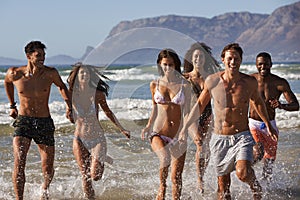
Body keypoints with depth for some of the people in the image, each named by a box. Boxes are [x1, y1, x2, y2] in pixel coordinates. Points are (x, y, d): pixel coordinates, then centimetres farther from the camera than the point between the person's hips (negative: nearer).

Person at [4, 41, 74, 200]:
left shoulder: (50, 73, -7)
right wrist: (12, 106, 22)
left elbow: (62, 86, 14)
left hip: (44, 123, 1)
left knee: (48, 169, 5)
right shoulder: (15, 74, -7)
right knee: (19, 162, -20)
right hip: (23, 121, -1)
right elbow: (7, 82, 19)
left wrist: (69, 106, 3)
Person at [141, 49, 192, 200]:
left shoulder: (184, 85, 0)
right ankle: (162, 186, -4)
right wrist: (148, 126, 4)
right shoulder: (154, 85, 5)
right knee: (165, 158, -30)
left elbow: (186, 111, -2)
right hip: (159, 133, 0)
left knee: (176, 176, 1)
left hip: (178, 135, 0)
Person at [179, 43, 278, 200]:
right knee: (223, 183, 6)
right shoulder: (212, 81, -6)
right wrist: (185, 127, 10)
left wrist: (268, 125, 26)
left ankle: (255, 185, 10)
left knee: (242, 173, -24)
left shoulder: (250, 82, -5)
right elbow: (200, 104, 10)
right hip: (219, 138, 1)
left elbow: (257, 101, 16)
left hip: (242, 137, -1)